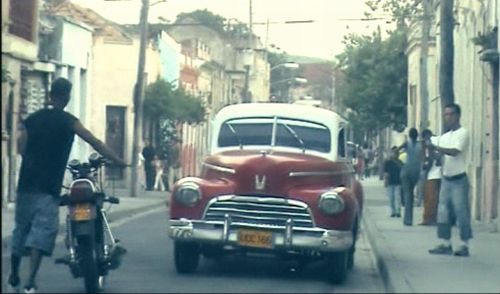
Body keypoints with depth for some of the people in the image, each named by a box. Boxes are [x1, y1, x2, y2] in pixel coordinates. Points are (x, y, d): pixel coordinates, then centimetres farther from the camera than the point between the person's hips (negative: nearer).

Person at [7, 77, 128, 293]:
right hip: (48, 188, -5)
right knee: (43, 231, -8)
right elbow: (95, 143, -5)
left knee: (21, 229, 15)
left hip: (27, 184, 5)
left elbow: (22, 148, 5)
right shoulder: (68, 121, -3)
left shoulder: (31, 120, 10)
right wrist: (118, 161, 2)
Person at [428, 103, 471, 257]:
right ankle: (445, 244, 9)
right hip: (446, 179, 7)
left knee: (461, 212, -5)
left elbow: (455, 151, -21)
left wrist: (435, 146, -25)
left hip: (459, 179, -7)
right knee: (443, 212, 5)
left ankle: (464, 245, -1)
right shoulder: (444, 136, 14)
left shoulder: (462, 133, -8)